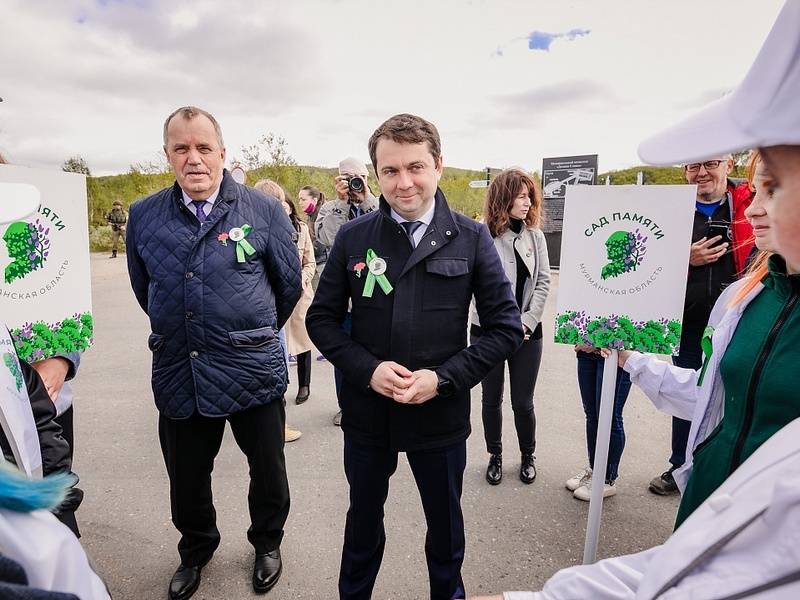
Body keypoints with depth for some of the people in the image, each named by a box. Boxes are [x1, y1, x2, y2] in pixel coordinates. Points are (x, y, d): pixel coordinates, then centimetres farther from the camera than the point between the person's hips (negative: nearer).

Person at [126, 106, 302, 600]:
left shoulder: (263, 210, -6)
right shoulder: (143, 216, 1)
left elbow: (290, 283, 4)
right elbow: (144, 287, 16)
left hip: (253, 371, -2)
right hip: (178, 373, 3)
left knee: (268, 472, 15)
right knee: (187, 479, 19)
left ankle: (268, 543, 43)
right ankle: (196, 550, 48)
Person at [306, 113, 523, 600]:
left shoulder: (472, 239, -7)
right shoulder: (353, 238, -3)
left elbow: (507, 326, -6)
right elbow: (322, 317, 0)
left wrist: (444, 378, -17)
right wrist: (367, 369, -16)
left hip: (441, 416, 0)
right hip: (367, 413, 1)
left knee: (446, 525, 22)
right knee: (363, 519, 24)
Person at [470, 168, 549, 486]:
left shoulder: (535, 236, 2)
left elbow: (543, 283, 1)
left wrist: (527, 322, -9)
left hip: (527, 332, 2)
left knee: (523, 402, 8)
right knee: (491, 399, 13)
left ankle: (527, 456, 34)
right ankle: (495, 456, 35)